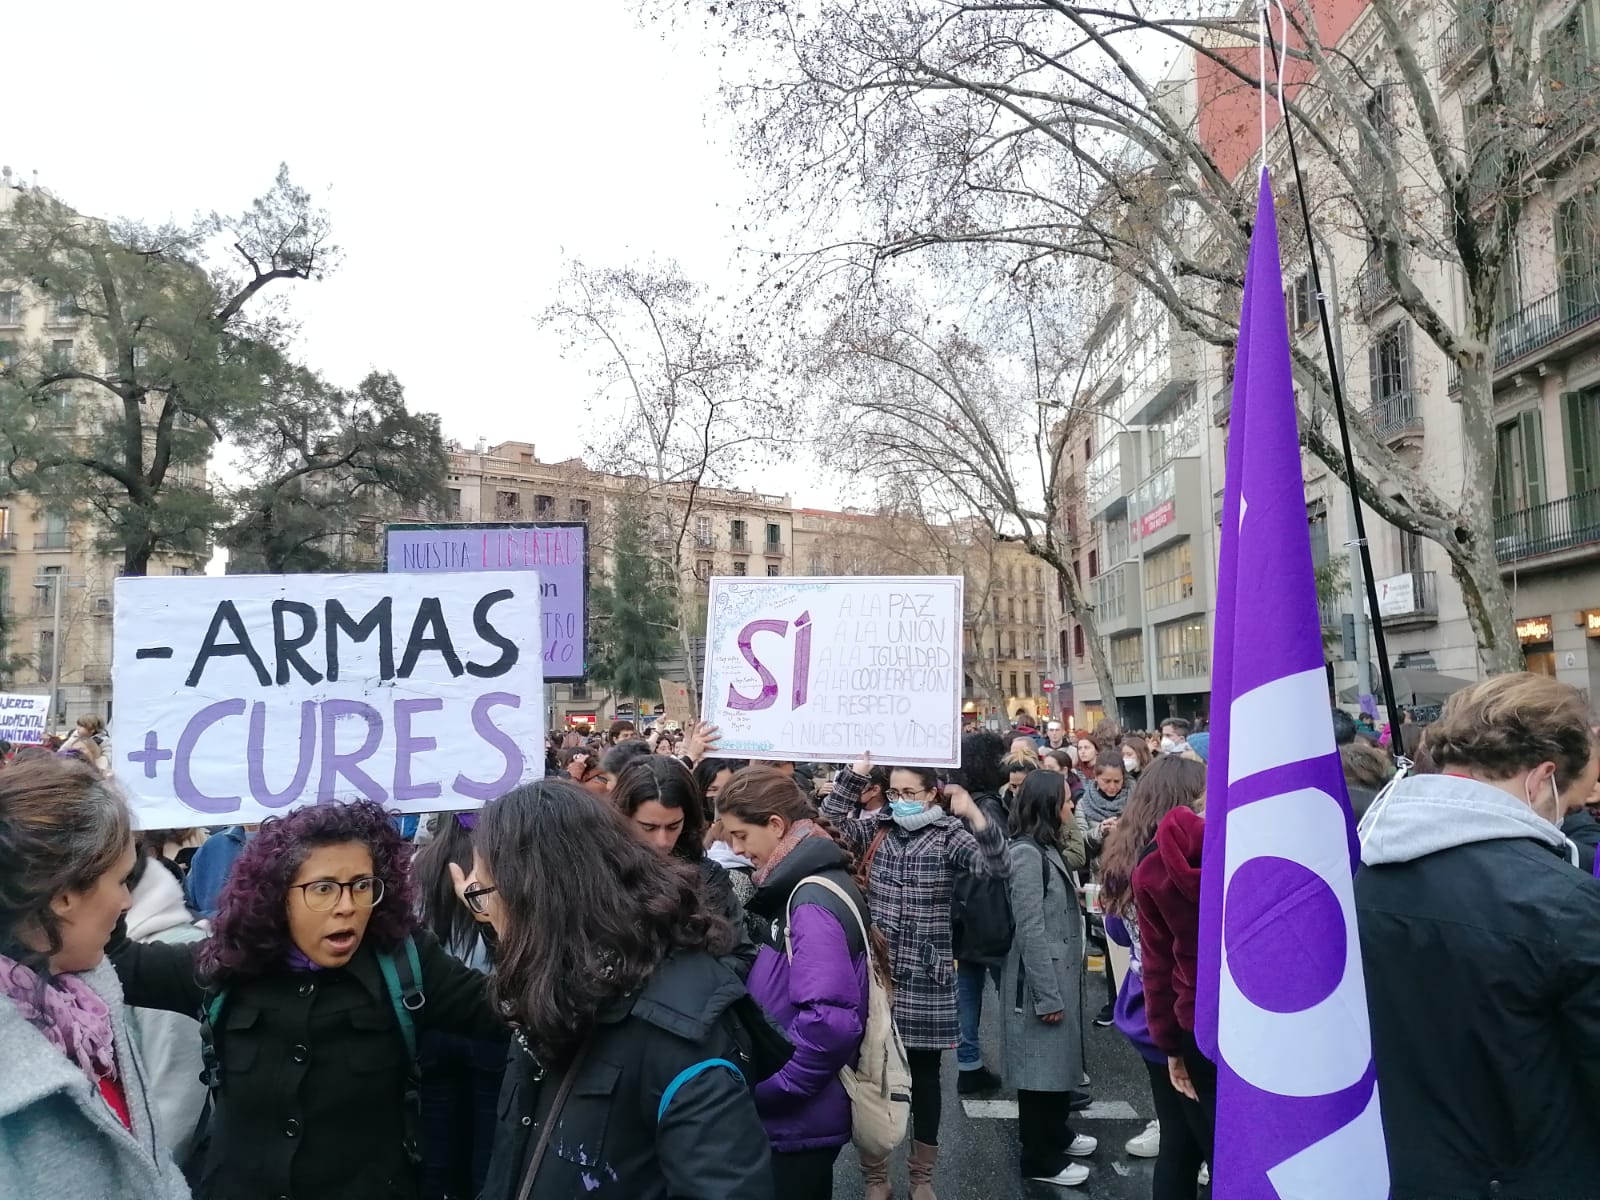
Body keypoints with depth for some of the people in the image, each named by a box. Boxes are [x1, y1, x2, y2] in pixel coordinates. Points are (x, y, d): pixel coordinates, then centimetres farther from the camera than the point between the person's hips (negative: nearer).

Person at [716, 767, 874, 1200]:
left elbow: (830, 1020, -31)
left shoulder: (812, 902, -23)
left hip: (799, 1116, -9)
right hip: (800, 1111, 9)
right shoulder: (804, 884, 7)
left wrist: (761, 1087, -20)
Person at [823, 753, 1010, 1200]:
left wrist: (975, 815, -37)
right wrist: (856, 774, -20)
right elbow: (830, 824, -11)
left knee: (924, 1073, 11)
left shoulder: (949, 833, -6)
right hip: (875, 971, 2)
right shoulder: (877, 828, 4)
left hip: (925, 978, -2)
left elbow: (998, 868, -20)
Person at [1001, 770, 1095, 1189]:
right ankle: (1039, 1158, 16)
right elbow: (1030, 930, -21)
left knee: (1059, 1059, 20)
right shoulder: (1026, 853, -19)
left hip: (1060, 975, 9)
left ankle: (1055, 1134, 37)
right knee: (1041, 1066, 3)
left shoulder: (1047, 848, 10)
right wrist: (1047, 995, -19)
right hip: (1041, 982, -9)